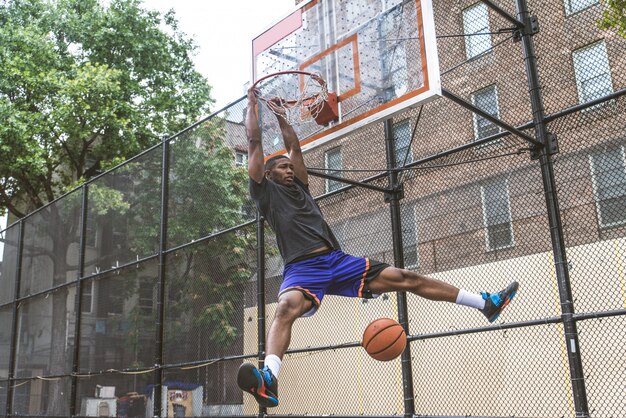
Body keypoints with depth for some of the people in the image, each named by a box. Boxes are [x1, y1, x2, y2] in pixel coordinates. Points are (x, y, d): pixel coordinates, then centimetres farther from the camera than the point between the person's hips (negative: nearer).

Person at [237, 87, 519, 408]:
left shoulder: (299, 186, 27)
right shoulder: (265, 191, 12)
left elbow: (293, 145, 31)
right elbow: (254, 142, 10)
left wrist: (278, 113, 37)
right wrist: (252, 104, 17)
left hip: (337, 261, 6)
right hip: (301, 268, -5)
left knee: (405, 278, 2)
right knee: (287, 308, -39)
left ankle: (486, 304, 7)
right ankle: (269, 381, -61)